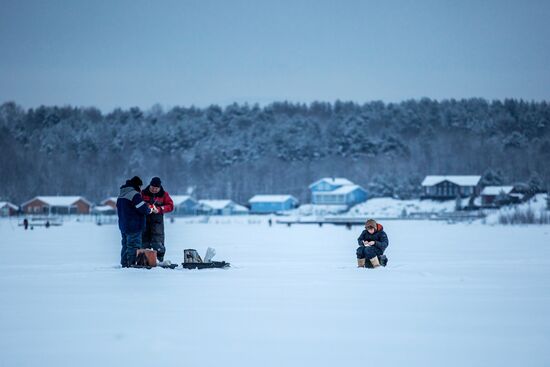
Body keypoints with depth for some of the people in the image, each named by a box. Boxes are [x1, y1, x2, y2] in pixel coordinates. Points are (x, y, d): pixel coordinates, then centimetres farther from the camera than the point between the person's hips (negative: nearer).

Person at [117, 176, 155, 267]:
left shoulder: (121, 195, 13)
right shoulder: (135, 194, -16)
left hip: (123, 225, 9)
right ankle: (131, 263, -7)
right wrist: (151, 210, 1)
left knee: (125, 245, 15)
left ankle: (124, 263, 17)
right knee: (134, 245, -5)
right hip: (134, 226, -9)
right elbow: (143, 208, -20)